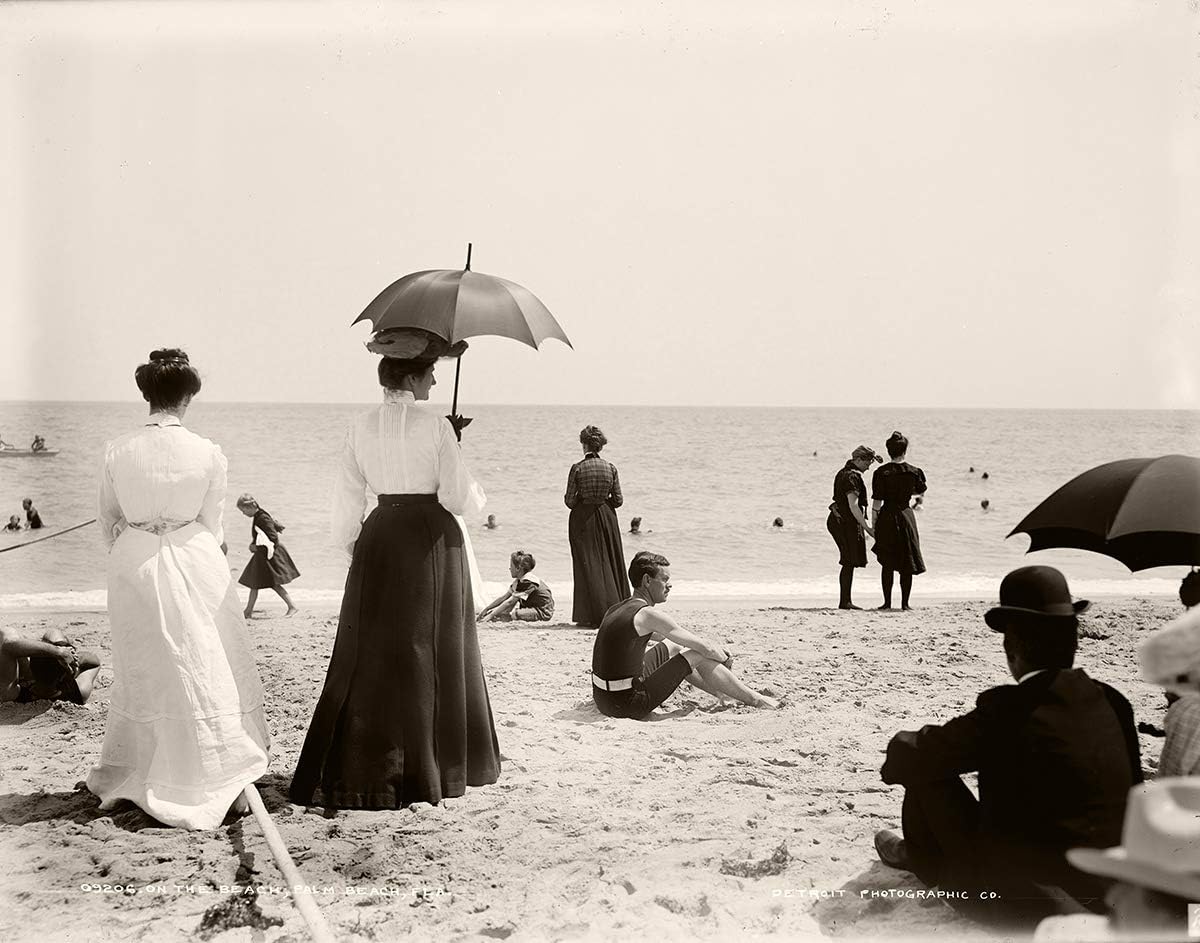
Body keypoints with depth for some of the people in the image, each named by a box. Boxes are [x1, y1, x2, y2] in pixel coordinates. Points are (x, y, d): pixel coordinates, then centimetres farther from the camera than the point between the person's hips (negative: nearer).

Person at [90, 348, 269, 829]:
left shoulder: (116, 450, -4)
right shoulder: (208, 454, -9)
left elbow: (108, 520, 5)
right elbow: (211, 523, 1)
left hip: (133, 566, 2)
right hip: (193, 562, -2)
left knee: (141, 672, 17)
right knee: (210, 672, 7)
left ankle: (121, 777, 29)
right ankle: (227, 779, 8)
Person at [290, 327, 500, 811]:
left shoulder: (361, 426, 2)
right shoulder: (435, 426, -11)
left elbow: (347, 497, 5)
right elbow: (457, 498, -12)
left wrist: (348, 545, 16)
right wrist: (476, 494, 9)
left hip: (379, 539, 4)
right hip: (432, 541, -4)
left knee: (370, 649, 8)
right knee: (426, 651, 6)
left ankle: (352, 772, 8)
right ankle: (425, 768, 14)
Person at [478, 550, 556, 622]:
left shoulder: (527, 582, -22)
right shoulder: (519, 581, 8)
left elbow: (509, 602, -24)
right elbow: (503, 597, 9)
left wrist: (491, 615, -24)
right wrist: (486, 609, 4)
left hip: (544, 613, -10)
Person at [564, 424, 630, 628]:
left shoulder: (577, 468, -11)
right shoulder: (611, 468, -2)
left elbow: (569, 501, -9)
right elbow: (618, 500, 0)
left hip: (583, 519, -3)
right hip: (606, 518, 3)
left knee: (588, 564, 2)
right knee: (610, 564, 12)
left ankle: (593, 615, 0)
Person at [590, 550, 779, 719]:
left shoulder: (617, 609, 11)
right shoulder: (648, 614, -16)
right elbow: (705, 647, -11)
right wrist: (725, 659, 11)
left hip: (603, 698, 9)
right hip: (629, 705, -9)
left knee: (672, 647, 26)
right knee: (699, 656, 2)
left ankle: (719, 692, 42)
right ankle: (755, 700, 17)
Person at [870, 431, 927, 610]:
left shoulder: (881, 472, -7)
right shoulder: (914, 472, -3)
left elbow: (876, 502, -7)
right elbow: (921, 491, 17)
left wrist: (873, 525, 0)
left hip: (886, 518, 0)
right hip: (906, 516, 1)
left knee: (887, 563, 9)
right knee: (907, 563, 8)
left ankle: (887, 602, 8)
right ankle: (905, 602, 7)